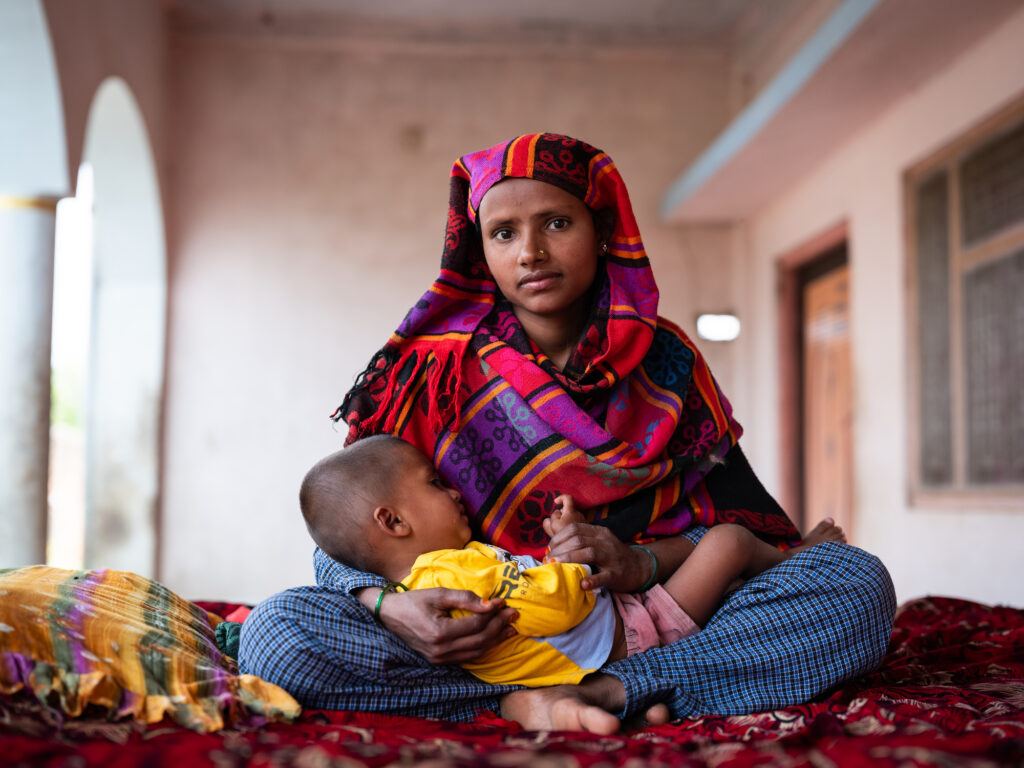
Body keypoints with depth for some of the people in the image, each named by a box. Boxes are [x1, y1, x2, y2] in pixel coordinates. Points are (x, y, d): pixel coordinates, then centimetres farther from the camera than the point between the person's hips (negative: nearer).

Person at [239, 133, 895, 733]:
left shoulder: (666, 361, 6)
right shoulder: (431, 371, 3)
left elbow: (746, 523, 3)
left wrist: (642, 563, -19)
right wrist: (390, 605, -24)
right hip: (481, 634, -1)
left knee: (859, 581, -20)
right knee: (277, 633, -26)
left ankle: (608, 691, -31)